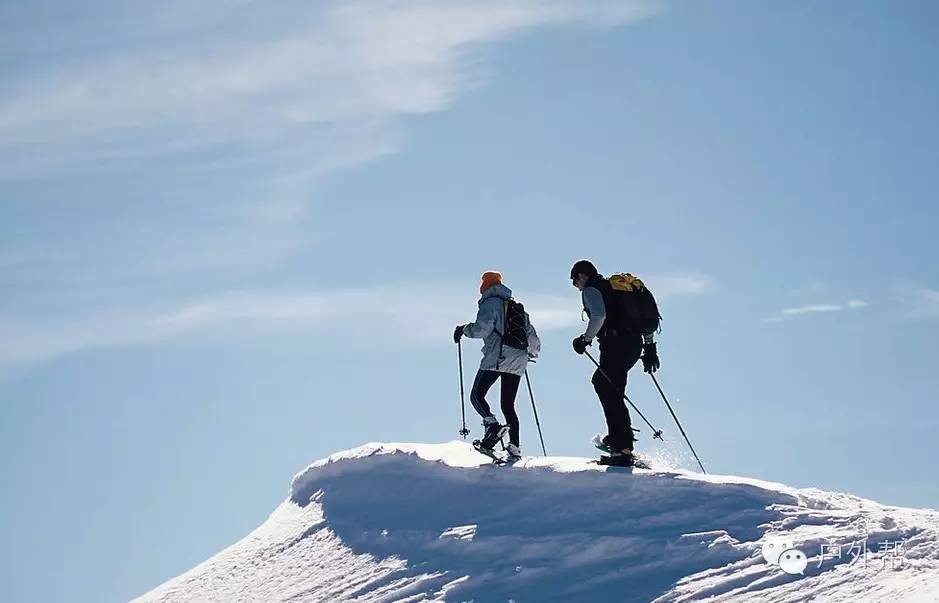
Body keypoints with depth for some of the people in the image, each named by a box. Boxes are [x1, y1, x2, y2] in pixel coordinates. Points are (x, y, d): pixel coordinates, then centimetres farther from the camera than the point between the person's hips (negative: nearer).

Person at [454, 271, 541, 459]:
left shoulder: (490, 303, 1)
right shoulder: (517, 307, 23)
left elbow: (482, 328, -15)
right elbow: (533, 340, 24)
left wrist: (464, 329, 4)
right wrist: (532, 353, 44)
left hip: (497, 358, -7)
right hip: (517, 362, 7)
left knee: (477, 396, -3)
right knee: (508, 405, 10)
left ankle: (492, 424, -26)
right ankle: (514, 447, 1)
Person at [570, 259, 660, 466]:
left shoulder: (591, 290, 1)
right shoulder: (614, 287, 26)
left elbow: (599, 316, -20)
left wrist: (585, 340, -9)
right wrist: (650, 346, 24)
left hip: (616, 344, -9)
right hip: (636, 345, 9)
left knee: (611, 394, -7)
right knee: (600, 381, 25)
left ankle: (623, 449, -15)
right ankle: (618, 435, 23)